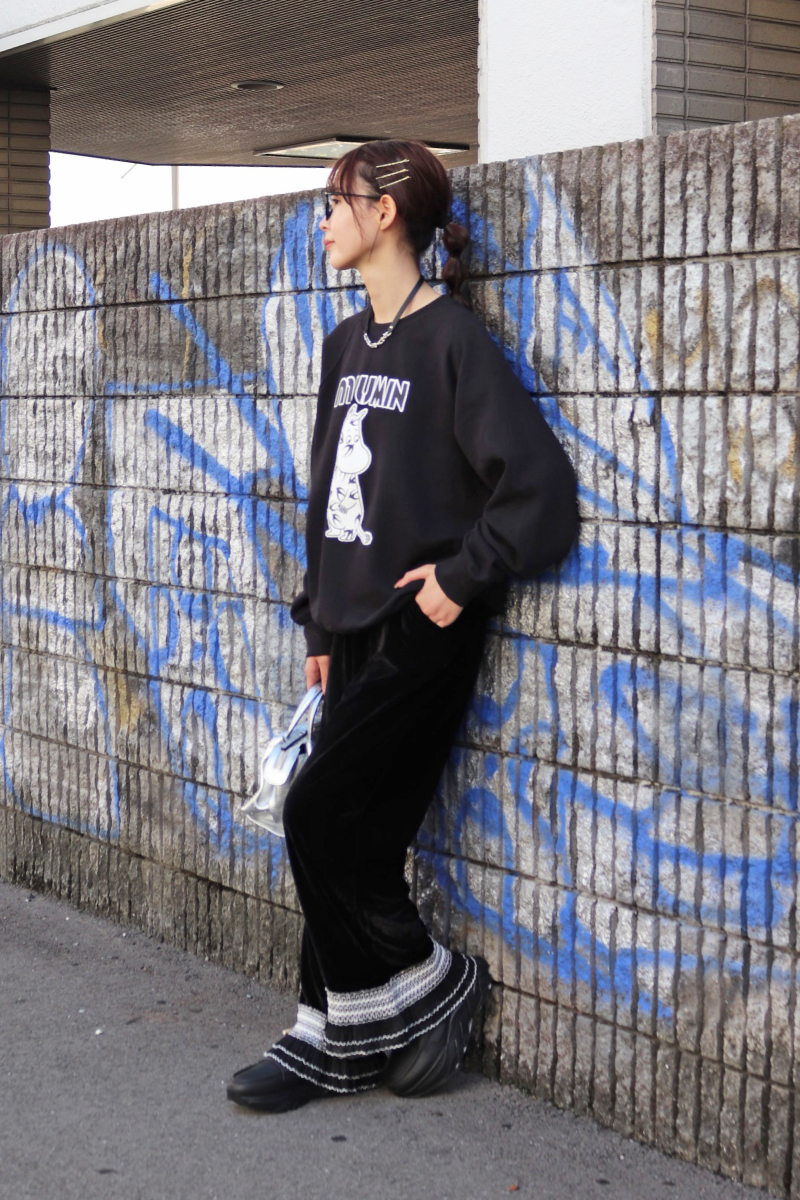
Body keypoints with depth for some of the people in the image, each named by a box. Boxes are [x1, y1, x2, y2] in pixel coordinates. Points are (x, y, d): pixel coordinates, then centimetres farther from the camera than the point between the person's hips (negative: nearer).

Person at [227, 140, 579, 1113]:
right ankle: (334, 1038, 19)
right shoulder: (348, 343, 14)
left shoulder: (451, 340, -12)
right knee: (351, 835, 10)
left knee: (320, 818, -8)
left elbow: (538, 483, -18)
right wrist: (319, 620, 17)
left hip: (420, 632, -8)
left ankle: (428, 983, 12)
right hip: (357, 627, 8)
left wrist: (463, 576, -14)